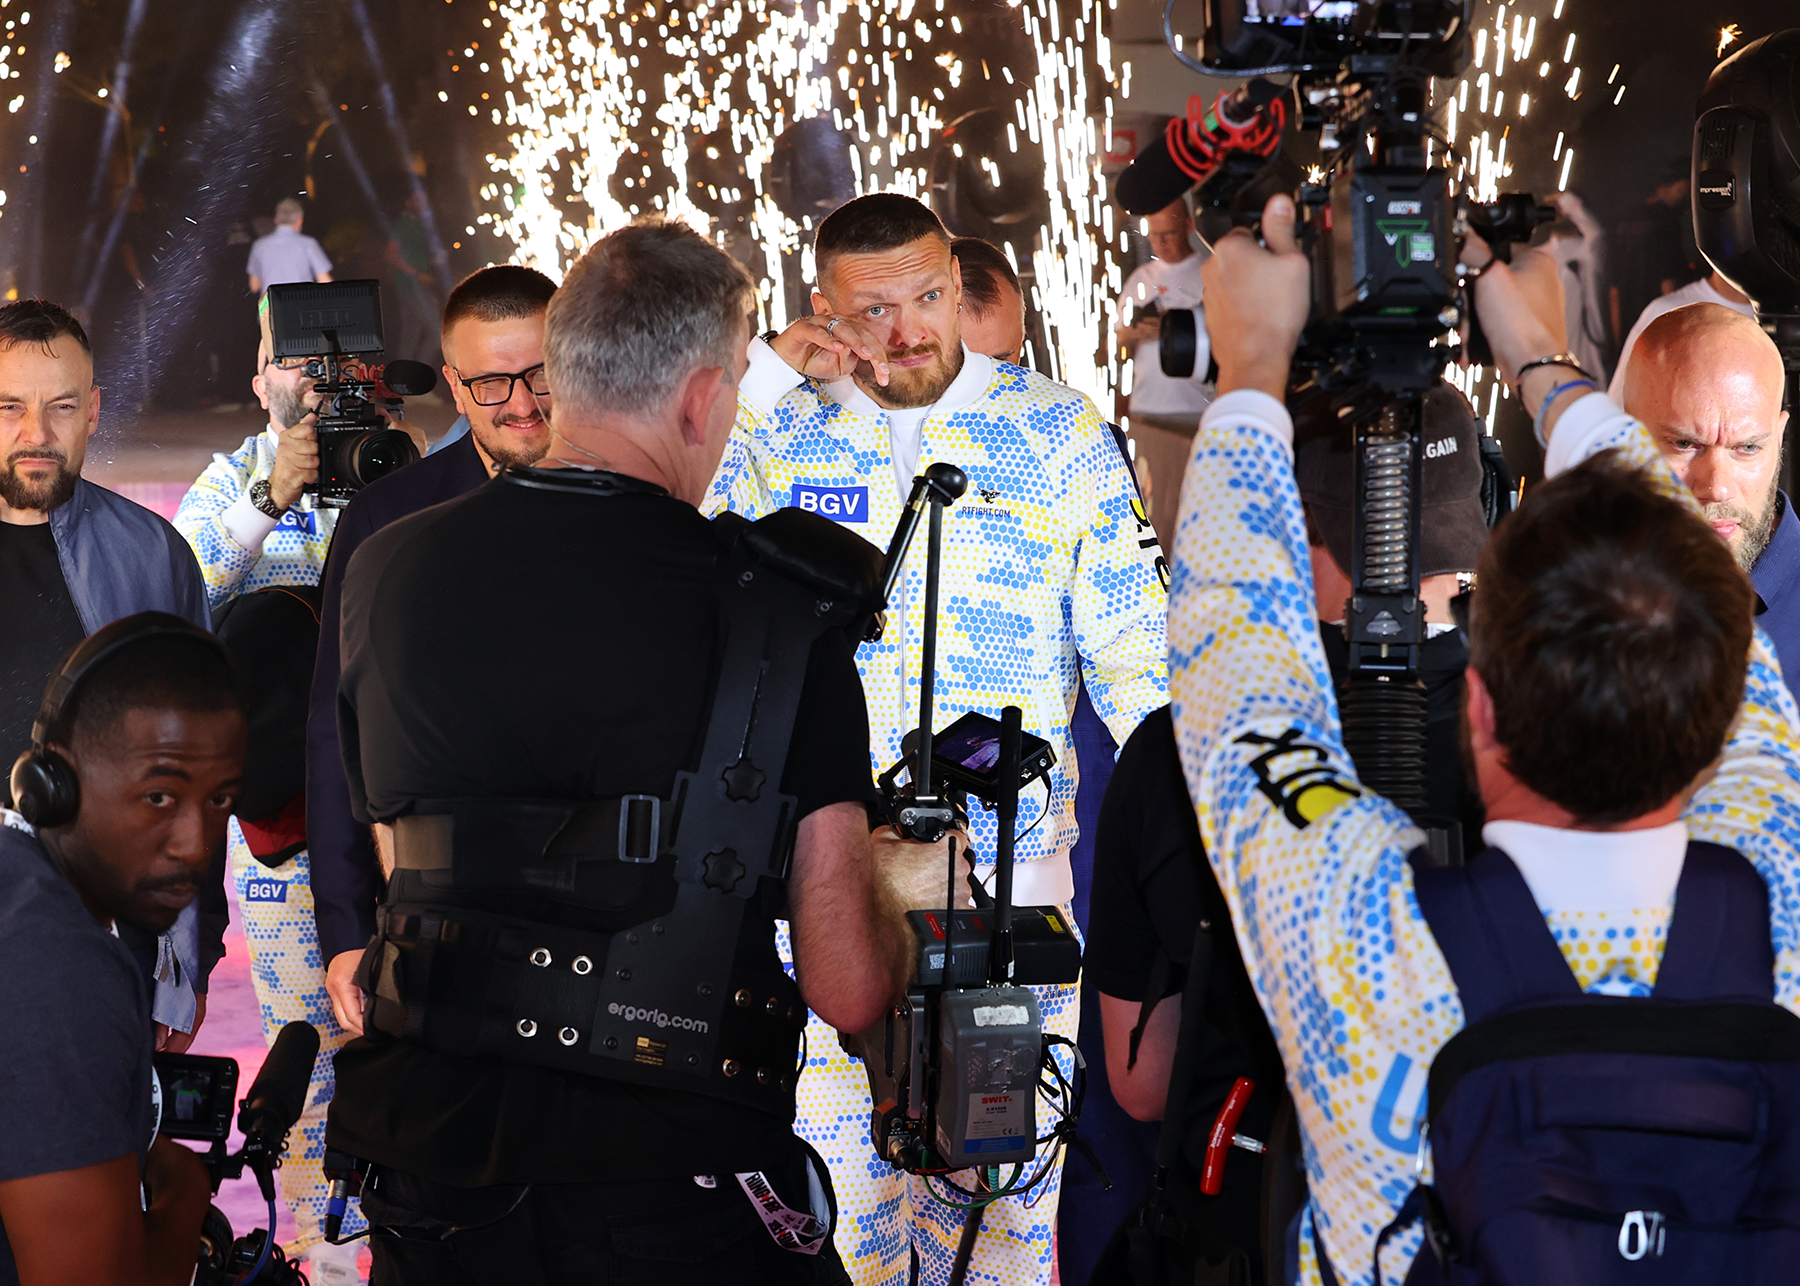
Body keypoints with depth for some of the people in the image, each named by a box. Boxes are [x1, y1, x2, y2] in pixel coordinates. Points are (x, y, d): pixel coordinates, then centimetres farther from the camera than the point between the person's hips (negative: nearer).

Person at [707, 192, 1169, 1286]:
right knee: (832, 1176, 4)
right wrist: (760, 377, -11)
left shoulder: (1058, 428, 3)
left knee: (1003, 1182, 5)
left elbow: (1134, 643, 6)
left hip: (1012, 865, 0)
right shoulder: (773, 431, 5)